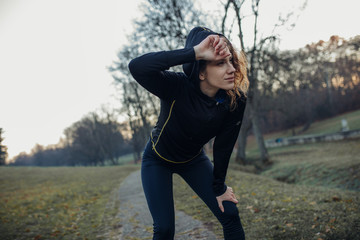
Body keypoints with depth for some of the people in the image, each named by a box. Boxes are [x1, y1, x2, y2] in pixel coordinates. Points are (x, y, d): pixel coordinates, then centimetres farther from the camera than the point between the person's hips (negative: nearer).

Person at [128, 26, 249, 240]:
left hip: (194, 160, 3)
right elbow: (137, 67, -54)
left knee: (230, 215, -4)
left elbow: (223, 147, -13)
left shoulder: (236, 100, -24)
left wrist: (218, 187, -5)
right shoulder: (177, 87, -35)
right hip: (158, 160, -3)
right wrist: (194, 53, -59)